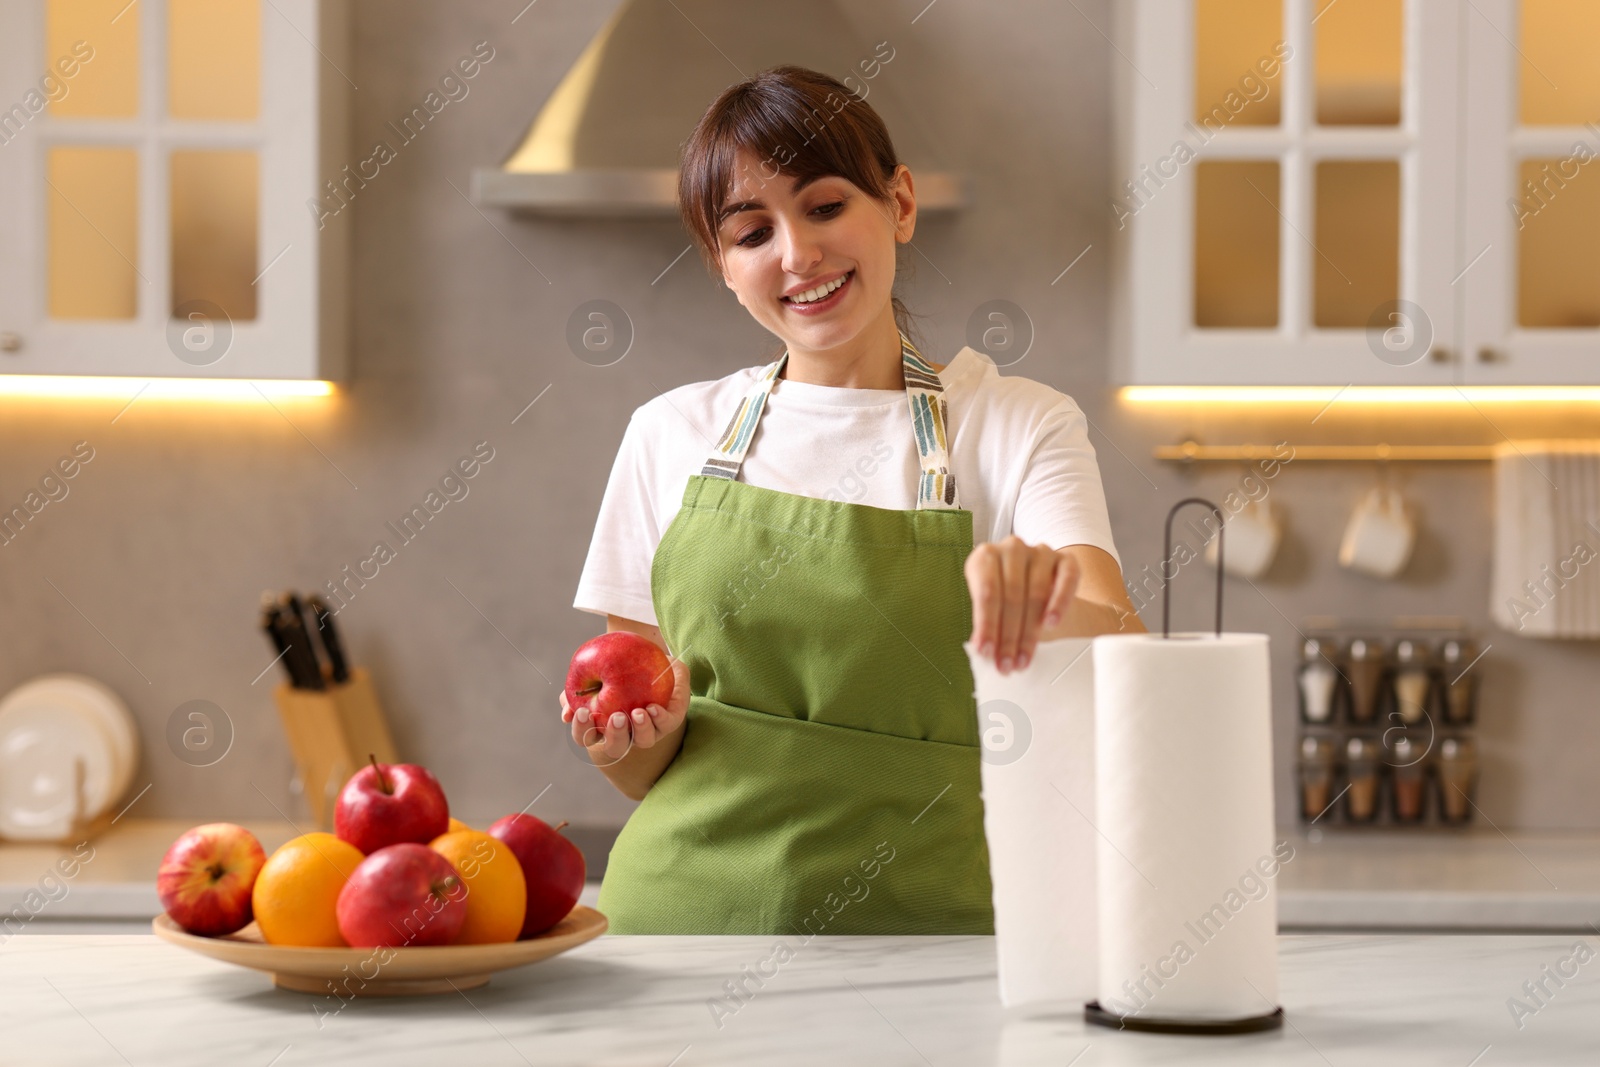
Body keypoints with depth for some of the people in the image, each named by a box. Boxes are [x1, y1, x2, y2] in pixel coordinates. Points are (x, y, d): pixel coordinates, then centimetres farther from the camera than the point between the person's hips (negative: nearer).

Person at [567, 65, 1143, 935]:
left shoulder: (1019, 429, 6)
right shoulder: (671, 435, 11)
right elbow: (640, 772, 15)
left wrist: (1043, 599, -31)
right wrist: (651, 728, -7)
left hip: (914, 920, -4)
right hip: (689, 906, 4)